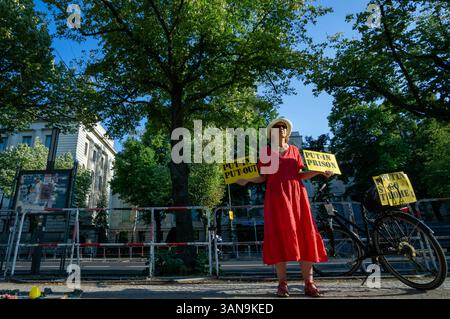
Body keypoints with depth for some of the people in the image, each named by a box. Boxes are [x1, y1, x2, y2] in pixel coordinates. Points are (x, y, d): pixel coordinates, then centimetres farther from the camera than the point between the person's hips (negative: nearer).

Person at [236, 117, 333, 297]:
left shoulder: (294, 150, 18)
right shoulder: (267, 152, 11)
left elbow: (301, 174, 13)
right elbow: (262, 177, 5)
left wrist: (320, 171, 1)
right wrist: (246, 179, -11)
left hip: (296, 195, 2)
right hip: (276, 196, -2)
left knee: (304, 236, -3)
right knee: (279, 237, -5)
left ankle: (309, 283, 4)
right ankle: (282, 283, 3)